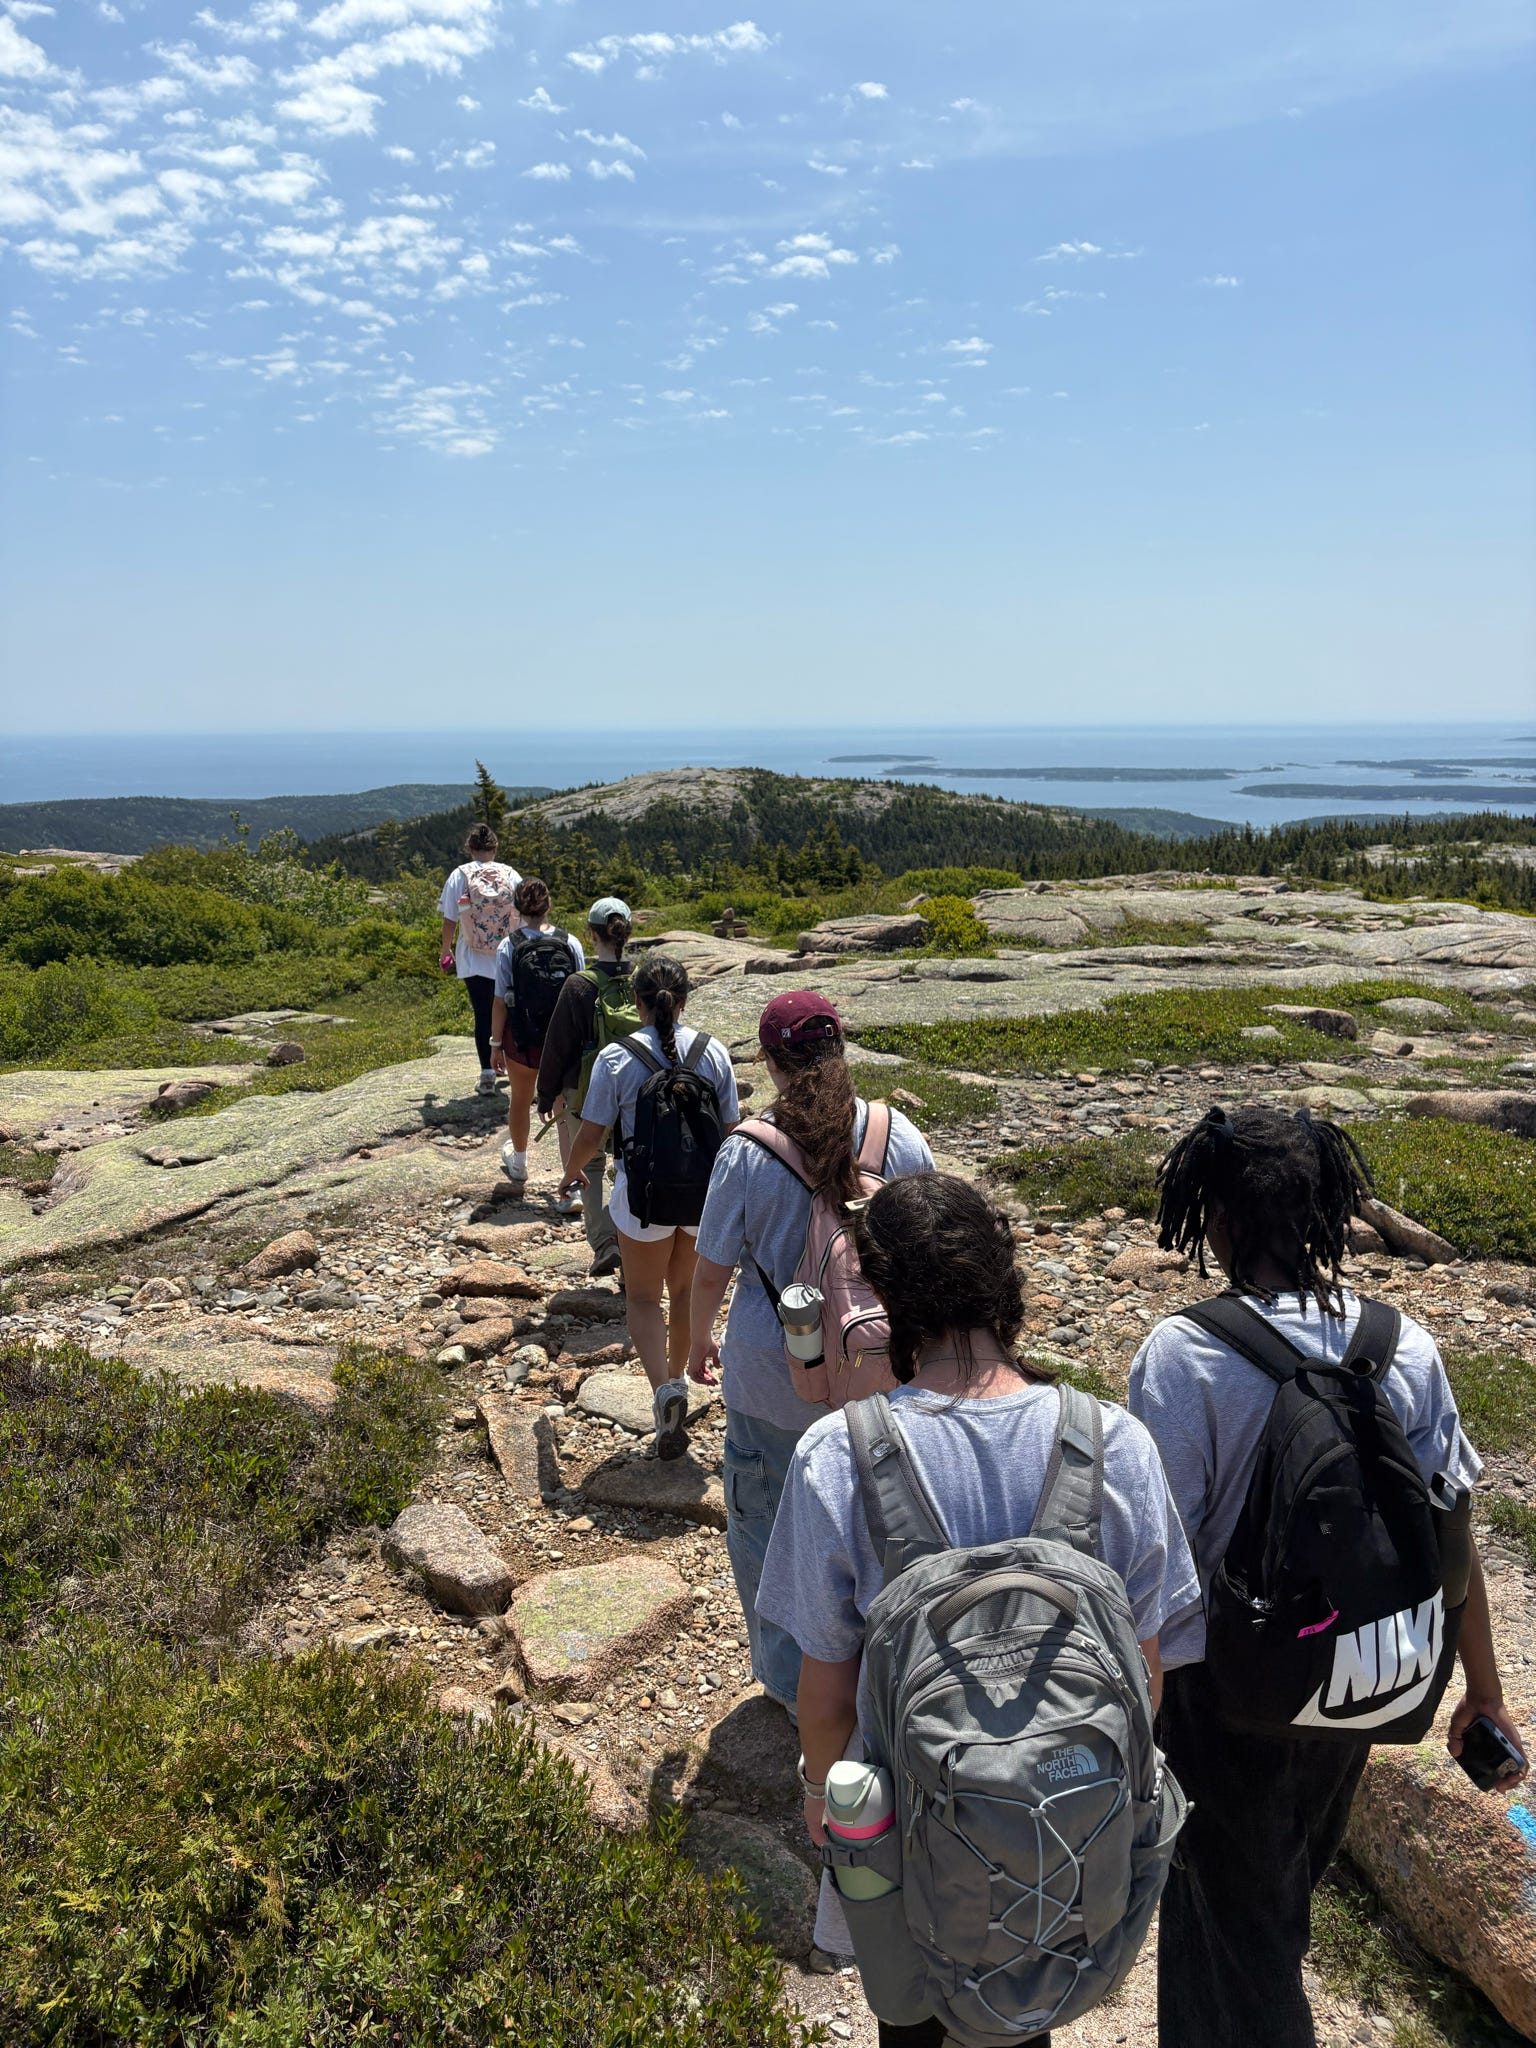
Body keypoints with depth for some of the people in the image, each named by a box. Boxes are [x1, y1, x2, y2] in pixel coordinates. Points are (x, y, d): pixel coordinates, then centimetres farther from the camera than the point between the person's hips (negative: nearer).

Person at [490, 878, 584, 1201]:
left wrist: (495, 1044, 1)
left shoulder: (509, 947, -12)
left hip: (522, 1039, -1)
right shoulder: (571, 944, -7)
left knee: (520, 1100, 23)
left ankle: (518, 1165, 46)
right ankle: (571, 1189, 1)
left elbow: (501, 1001, -10)